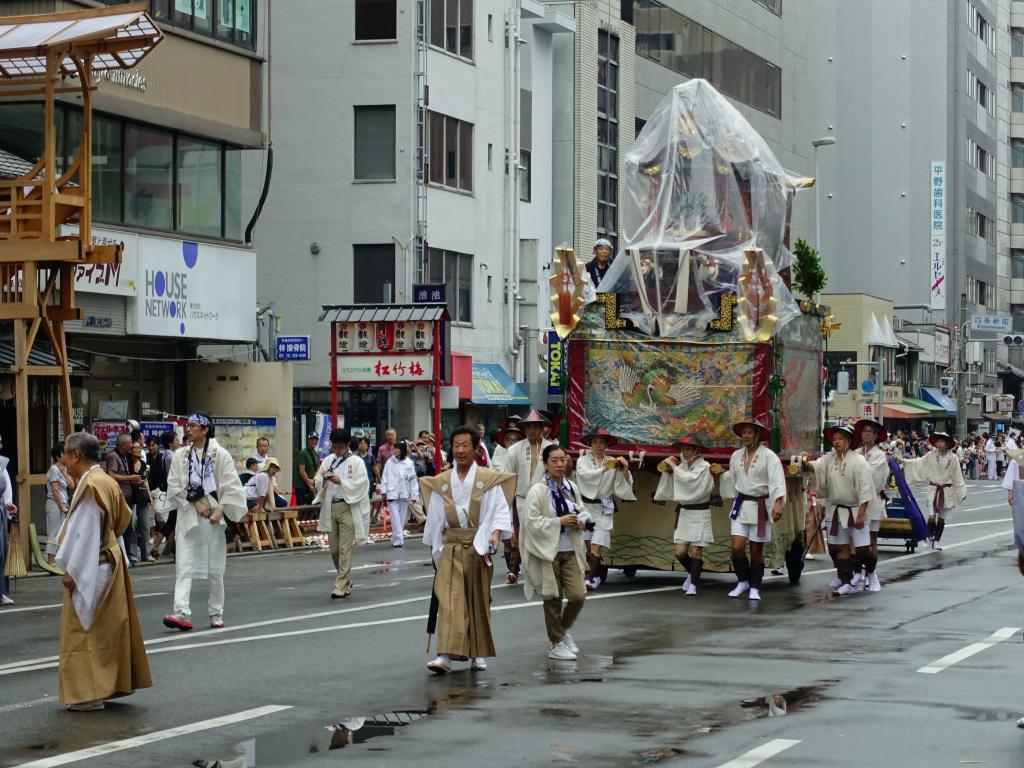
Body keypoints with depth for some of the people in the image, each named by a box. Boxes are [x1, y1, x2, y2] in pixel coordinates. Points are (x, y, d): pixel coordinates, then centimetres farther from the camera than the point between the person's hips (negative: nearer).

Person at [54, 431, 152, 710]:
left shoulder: (90, 486, -20)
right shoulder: (108, 482, 9)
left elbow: (84, 533, -22)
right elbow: (121, 521, 15)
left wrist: (71, 570, -18)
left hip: (90, 569, -10)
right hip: (111, 560, 10)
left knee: (83, 630, -3)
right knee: (110, 627, 15)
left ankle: (88, 692, -1)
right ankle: (117, 682, 22)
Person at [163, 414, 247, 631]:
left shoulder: (220, 454, -1)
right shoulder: (180, 455, 6)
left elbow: (231, 487, -4)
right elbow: (174, 486, 2)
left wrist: (220, 510, -14)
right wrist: (196, 503, -8)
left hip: (214, 516, -1)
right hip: (188, 516, 1)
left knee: (215, 569, 5)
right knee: (184, 566, -10)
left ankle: (216, 614, 17)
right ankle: (182, 613, -17)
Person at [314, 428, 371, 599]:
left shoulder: (356, 462, -2)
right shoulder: (328, 460, 12)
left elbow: (361, 484, -10)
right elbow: (318, 483, 11)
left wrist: (341, 482, -19)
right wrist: (323, 478, -10)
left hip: (347, 508, -5)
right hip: (330, 507, 5)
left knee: (345, 549, -8)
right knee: (334, 549, 10)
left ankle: (342, 587, -6)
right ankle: (346, 580, 29)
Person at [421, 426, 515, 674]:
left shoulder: (489, 480, -1)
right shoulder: (441, 482, 8)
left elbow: (500, 511, -5)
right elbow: (435, 519, 13)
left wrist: (495, 533, -22)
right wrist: (436, 549, 13)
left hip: (479, 547, -1)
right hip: (451, 547, 1)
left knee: (479, 600, 7)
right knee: (449, 600, -11)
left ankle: (479, 654, 20)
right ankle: (445, 655, -19)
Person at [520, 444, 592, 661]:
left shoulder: (571, 487, 6)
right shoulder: (538, 491, -11)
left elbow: (582, 511, 20)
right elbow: (531, 521, -16)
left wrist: (581, 520, -2)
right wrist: (559, 521, -19)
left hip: (571, 550, 5)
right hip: (548, 550, -5)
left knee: (578, 595, -2)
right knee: (553, 598, 6)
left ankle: (563, 630, 26)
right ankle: (556, 644, 20)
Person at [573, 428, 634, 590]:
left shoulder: (613, 463, 2)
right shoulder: (583, 461, 2)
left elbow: (624, 485, -1)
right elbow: (586, 475, -18)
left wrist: (625, 469, -19)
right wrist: (605, 468, -27)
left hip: (604, 509, -1)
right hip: (586, 506, 1)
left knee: (595, 548, -9)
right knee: (587, 547, 4)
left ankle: (590, 579, -4)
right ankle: (599, 574, 22)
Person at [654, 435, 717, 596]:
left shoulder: (704, 467, -9)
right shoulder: (682, 466, 7)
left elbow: (691, 481, -25)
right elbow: (670, 488, 10)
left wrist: (674, 467, -17)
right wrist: (668, 470, -3)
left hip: (699, 513, -5)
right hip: (683, 512, 5)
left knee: (695, 551, -4)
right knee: (680, 552, 2)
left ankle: (693, 584, 8)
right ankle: (692, 573, 29)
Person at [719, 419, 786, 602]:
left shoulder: (768, 456, -9)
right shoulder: (736, 456, 8)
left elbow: (777, 481, -19)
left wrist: (778, 504, -30)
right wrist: (719, 473, 9)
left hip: (760, 506, -4)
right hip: (741, 505, 4)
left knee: (756, 550, 3)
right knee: (737, 548, -6)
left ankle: (754, 588, 16)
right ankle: (742, 581, 17)